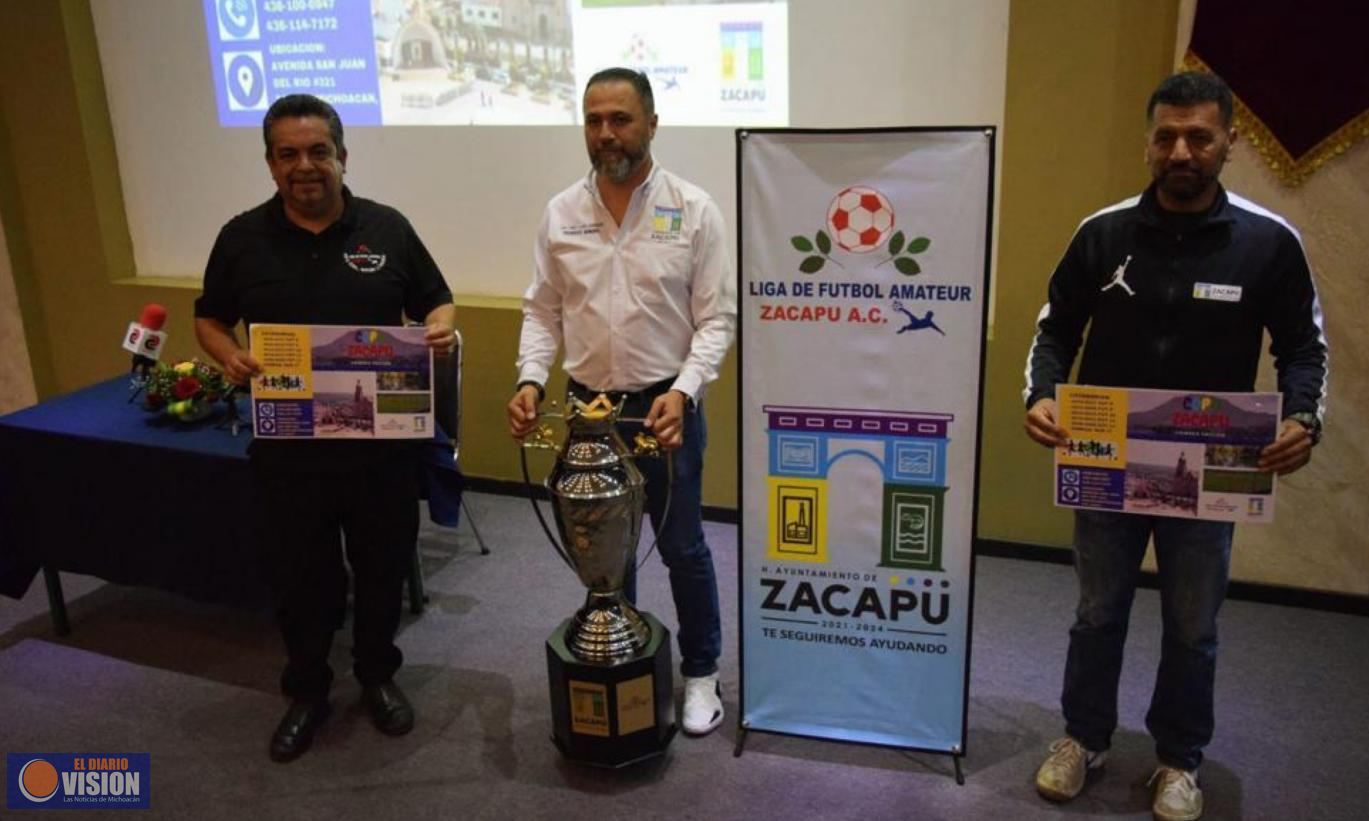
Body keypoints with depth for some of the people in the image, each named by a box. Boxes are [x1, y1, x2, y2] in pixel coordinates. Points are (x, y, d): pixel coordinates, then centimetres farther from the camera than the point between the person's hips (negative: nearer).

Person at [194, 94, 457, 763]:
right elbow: (209, 319, 8)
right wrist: (229, 356, -13)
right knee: (299, 578, 13)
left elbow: (435, 301, 7)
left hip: (381, 443, 0)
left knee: (382, 568, 15)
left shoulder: (387, 229, -2)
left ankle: (378, 676, 38)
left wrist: (442, 328, -16)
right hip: (288, 448, 0)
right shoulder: (243, 238, -1)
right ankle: (306, 690, 35)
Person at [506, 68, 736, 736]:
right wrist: (531, 379, -11)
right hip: (589, 407, 3)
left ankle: (701, 673, 27)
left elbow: (717, 317, -9)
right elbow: (542, 310, 5)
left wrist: (682, 391, -21)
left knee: (683, 548, 9)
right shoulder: (561, 213, 2)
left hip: (665, 407, -3)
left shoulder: (693, 210, -7)